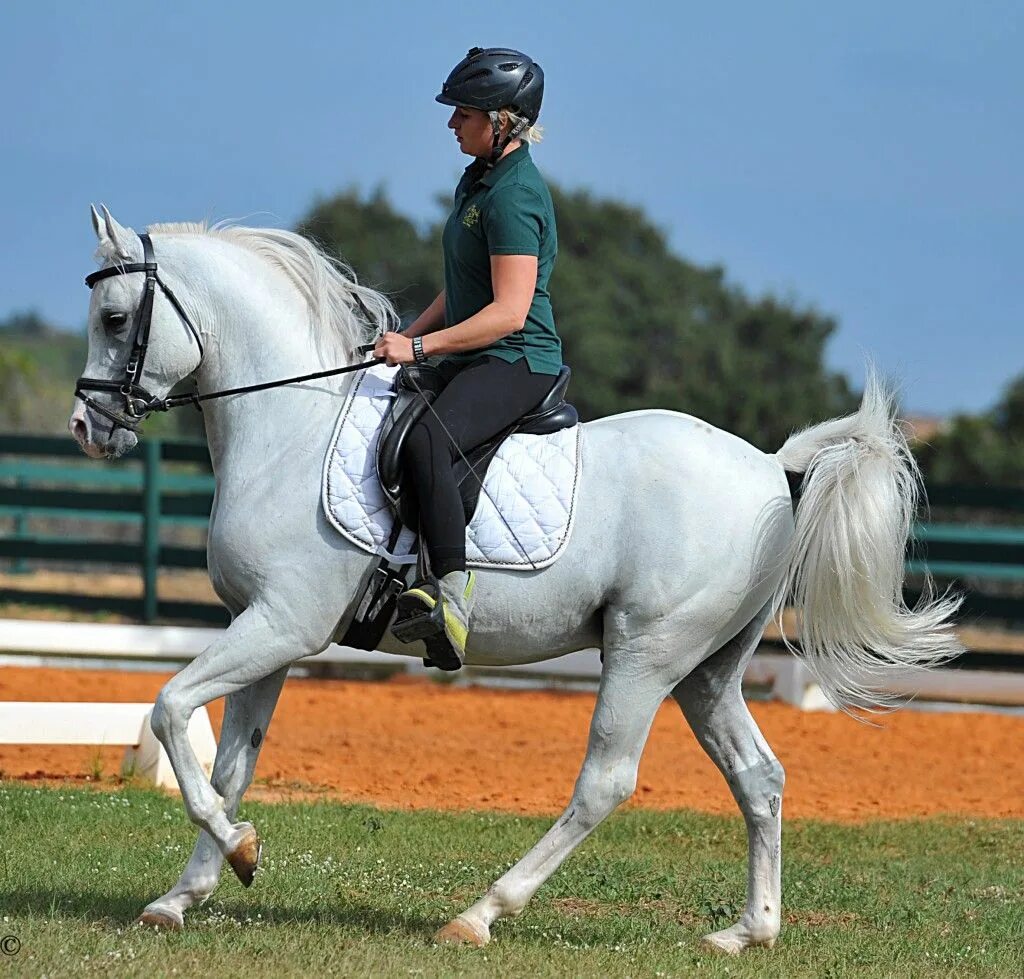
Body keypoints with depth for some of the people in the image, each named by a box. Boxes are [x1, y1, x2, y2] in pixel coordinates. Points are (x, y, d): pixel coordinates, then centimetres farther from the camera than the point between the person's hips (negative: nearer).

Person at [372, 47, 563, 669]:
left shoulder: (513, 196, -16)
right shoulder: (478, 181, 15)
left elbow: (509, 312, -23)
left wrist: (420, 346, -25)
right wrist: (404, 341, 16)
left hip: (519, 362, -11)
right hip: (474, 361, 11)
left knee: (426, 441, -37)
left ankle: (453, 583, -39)